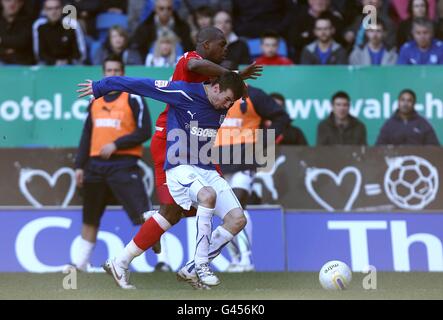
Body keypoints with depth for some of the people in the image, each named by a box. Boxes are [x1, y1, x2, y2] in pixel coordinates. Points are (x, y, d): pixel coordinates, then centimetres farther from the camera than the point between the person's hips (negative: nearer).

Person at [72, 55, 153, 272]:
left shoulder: (133, 99, -1)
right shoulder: (96, 101, 16)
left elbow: (144, 132, -8)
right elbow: (86, 136, 19)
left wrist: (115, 145, -16)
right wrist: (80, 166, 13)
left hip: (123, 164, -6)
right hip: (96, 164, 6)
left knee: (144, 215, -17)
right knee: (90, 219, 16)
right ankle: (80, 263, 28)